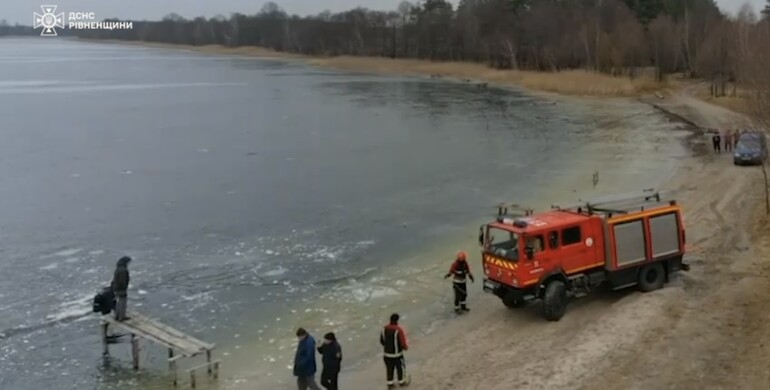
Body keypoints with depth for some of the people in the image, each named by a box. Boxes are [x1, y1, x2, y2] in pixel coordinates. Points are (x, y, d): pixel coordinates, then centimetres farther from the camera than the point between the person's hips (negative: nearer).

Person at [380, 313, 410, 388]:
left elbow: (381, 341, 4)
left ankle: (390, 383, 33)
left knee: (389, 368, 20)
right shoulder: (399, 330, -26)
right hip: (397, 354, -4)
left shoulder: (384, 329, -8)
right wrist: (406, 347, 1)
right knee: (400, 367, 20)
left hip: (386, 353, 4)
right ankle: (402, 381, 39)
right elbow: (403, 343, -22)